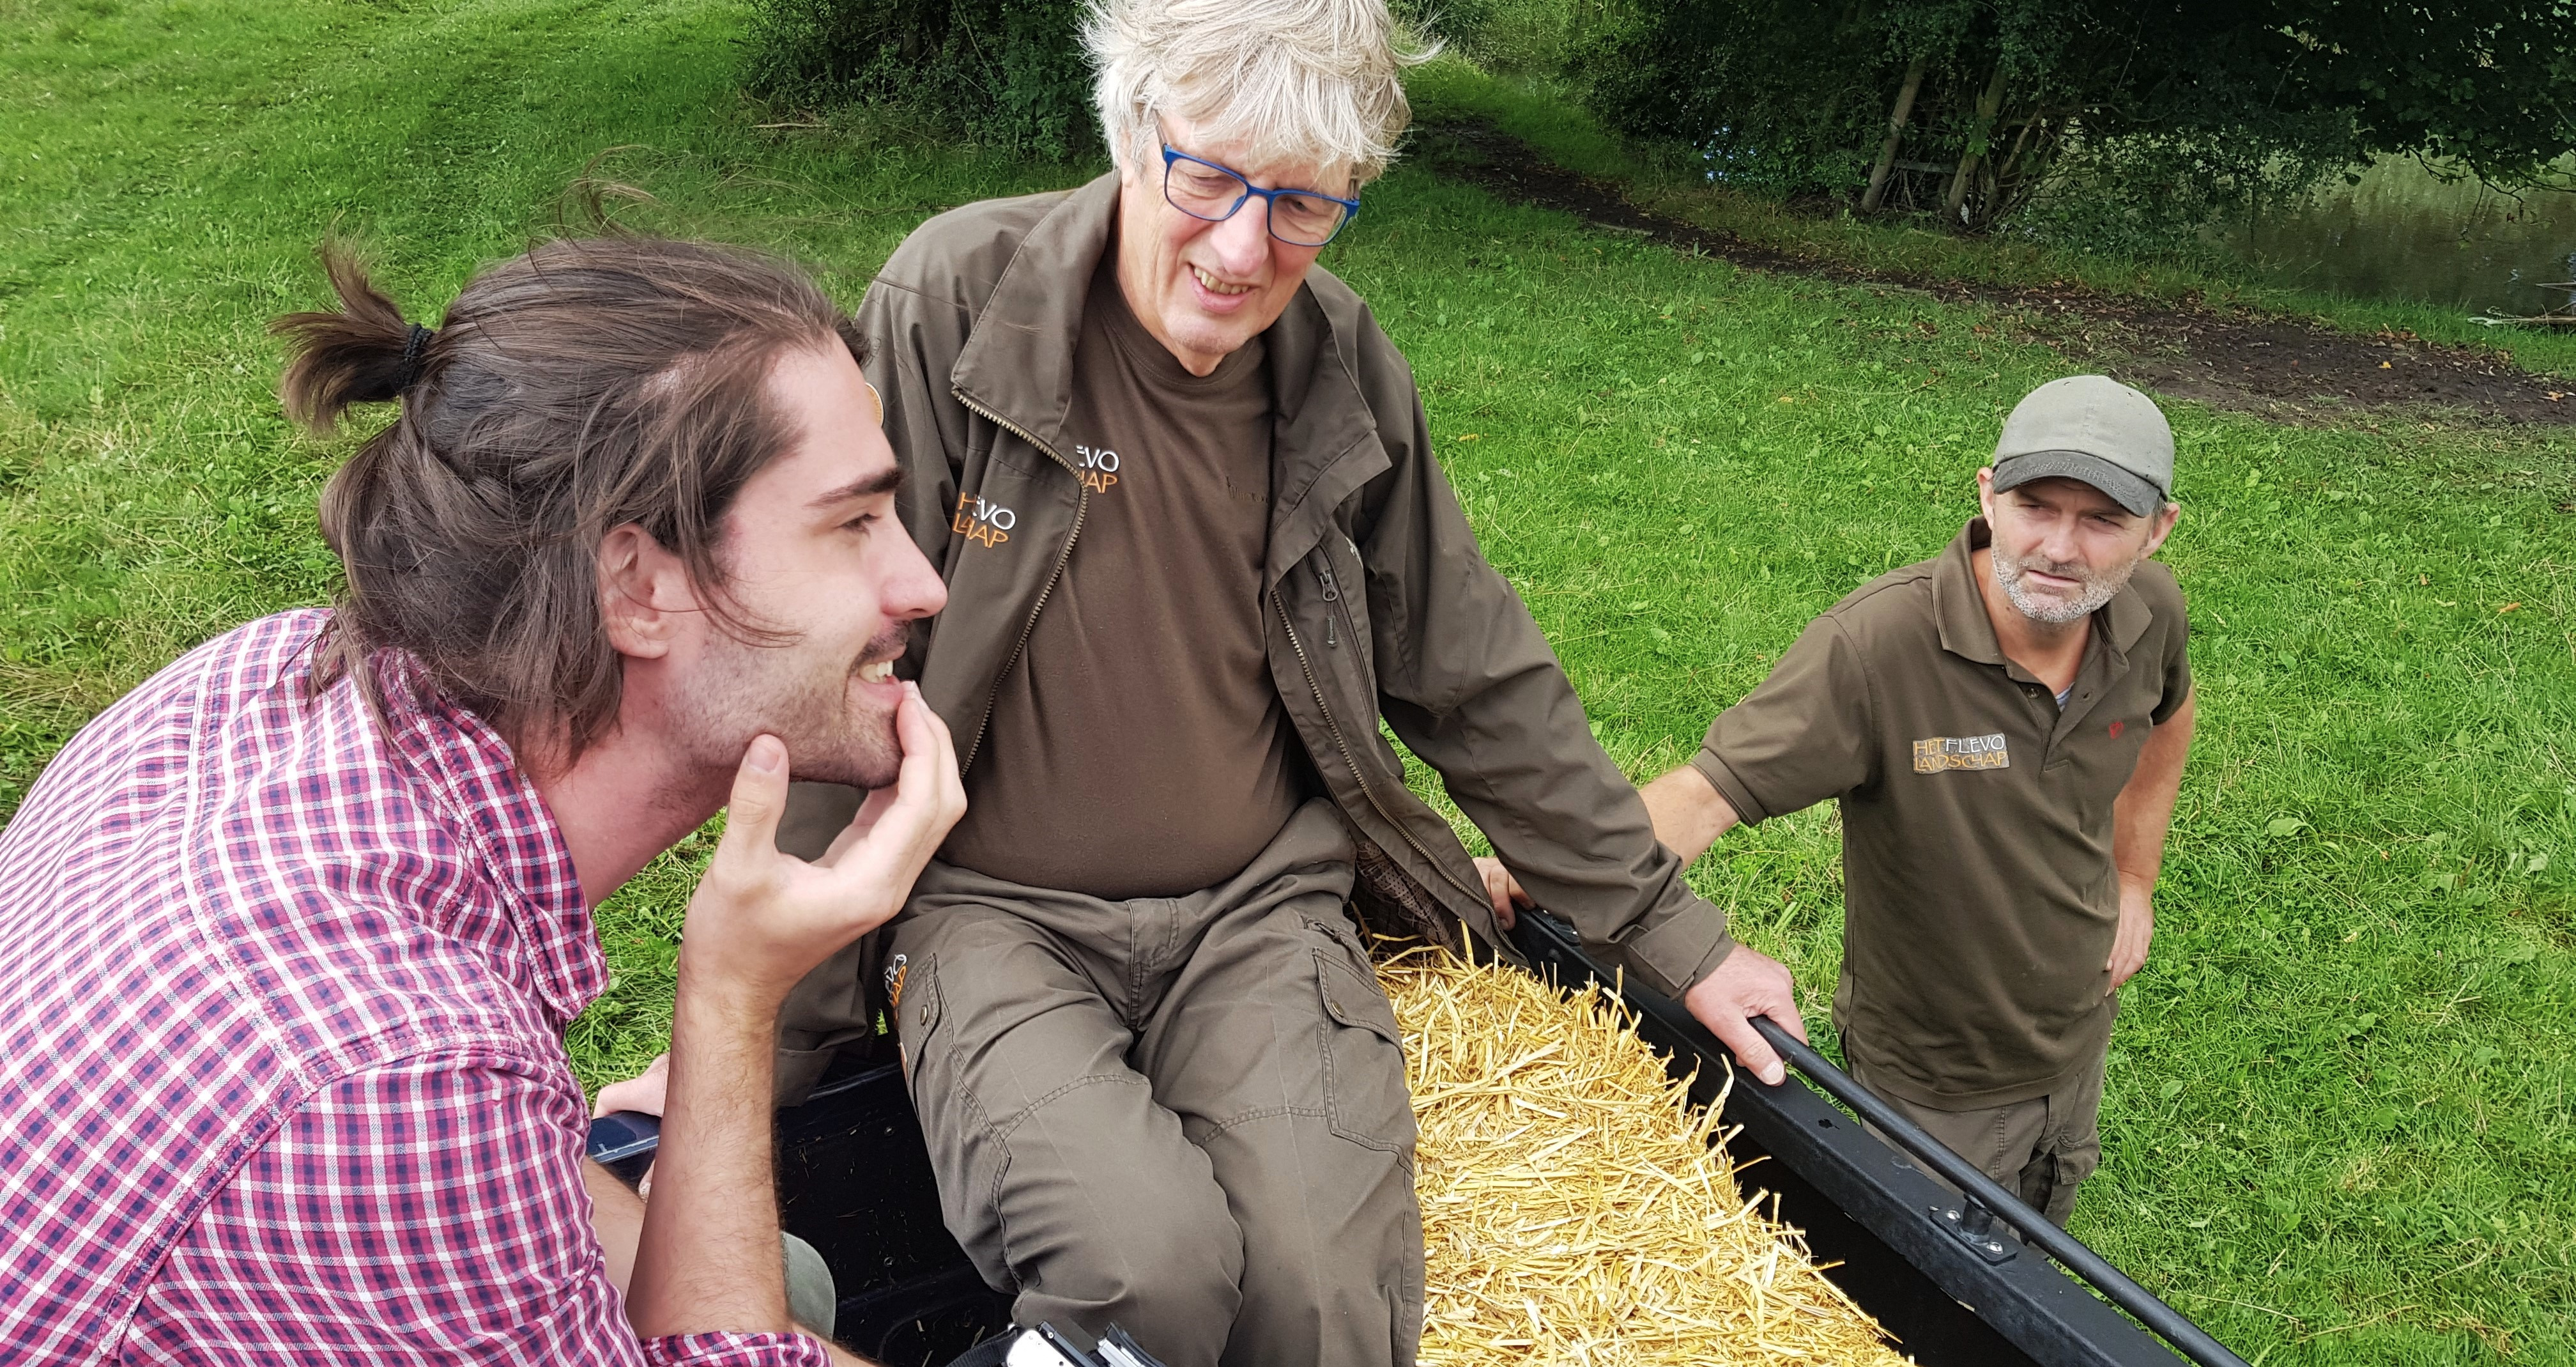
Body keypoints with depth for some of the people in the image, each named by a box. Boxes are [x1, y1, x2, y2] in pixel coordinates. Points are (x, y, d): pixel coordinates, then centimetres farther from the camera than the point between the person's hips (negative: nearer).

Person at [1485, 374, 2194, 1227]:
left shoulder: (2147, 610, -14)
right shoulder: (1876, 645, -35)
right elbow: (1708, 790, -40)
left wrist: (2134, 878, 8)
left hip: (2080, 1040, 6)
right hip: (1934, 1084, -6)